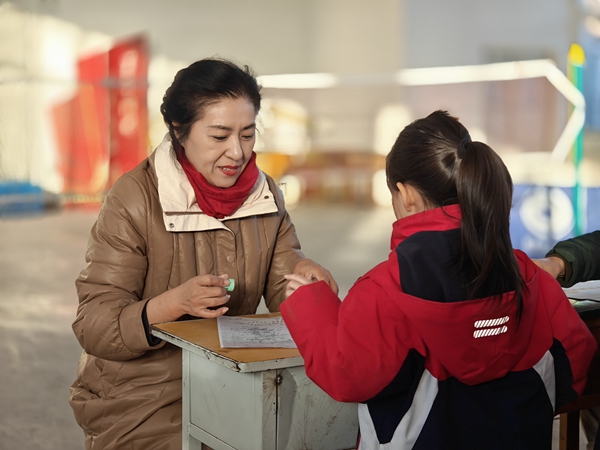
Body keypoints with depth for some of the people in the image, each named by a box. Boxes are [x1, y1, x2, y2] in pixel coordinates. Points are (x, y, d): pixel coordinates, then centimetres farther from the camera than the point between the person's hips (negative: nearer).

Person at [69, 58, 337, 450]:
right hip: (139, 399, -5)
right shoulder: (134, 200, -14)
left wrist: (303, 273, -17)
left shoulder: (266, 196, 3)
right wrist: (175, 303, -32)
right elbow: (93, 328, -16)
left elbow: (284, 299, 6)